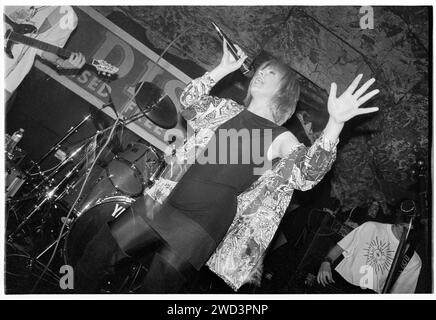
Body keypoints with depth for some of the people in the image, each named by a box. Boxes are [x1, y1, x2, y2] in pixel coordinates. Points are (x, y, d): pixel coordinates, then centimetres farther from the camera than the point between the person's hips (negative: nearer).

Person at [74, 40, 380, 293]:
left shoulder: (281, 138, 3)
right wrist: (223, 69, 17)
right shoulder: (228, 109, 17)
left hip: (206, 220, -4)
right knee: (101, 247, -1)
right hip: (168, 199, 5)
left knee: (156, 287, -9)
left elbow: (307, 175, -15)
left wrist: (335, 123, -29)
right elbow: (188, 98, 27)